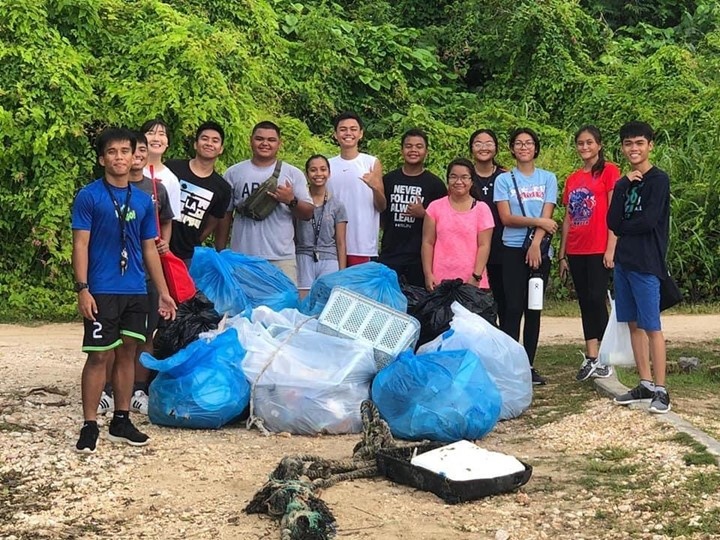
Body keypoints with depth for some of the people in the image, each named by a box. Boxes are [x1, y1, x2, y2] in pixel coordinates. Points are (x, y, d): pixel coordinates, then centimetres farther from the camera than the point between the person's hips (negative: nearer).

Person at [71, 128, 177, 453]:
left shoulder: (143, 200, 11)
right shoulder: (89, 197, -3)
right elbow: (80, 245, -7)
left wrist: (163, 292, 14)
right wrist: (82, 289, -15)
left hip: (136, 292, 5)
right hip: (102, 292, -5)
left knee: (127, 353, 10)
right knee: (100, 356, -4)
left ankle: (121, 421, 19)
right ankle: (89, 426, 2)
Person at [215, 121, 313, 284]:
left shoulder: (293, 174, 7)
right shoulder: (233, 173, 9)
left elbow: (308, 213, 6)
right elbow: (225, 215, 12)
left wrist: (291, 201, -14)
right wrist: (220, 253, 9)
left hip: (282, 258, -1)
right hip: (241, 258, 1)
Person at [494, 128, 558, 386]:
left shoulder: (548, 178, 8)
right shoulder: (504, 180, 4)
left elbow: (547, 215, -2)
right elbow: (506, 218, -5)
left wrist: (536, 243, -14)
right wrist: (538, 222, -10)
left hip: (539, 250, 2)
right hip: (513, 250, -2)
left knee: (534, 309, 5)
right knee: (513, 308, -6)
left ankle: (529, 365, 10)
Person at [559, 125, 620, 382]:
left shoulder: (609, 171, -2)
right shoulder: (572, 179, 15)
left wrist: (611, 248, -14)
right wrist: (562, 255, 12)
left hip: (599, 250, -6)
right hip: (576, 252, 6)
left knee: (596, 300, -9)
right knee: (585, 303, 6)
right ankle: (590, 358, 8)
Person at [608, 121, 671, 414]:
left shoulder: (658, 179, -6)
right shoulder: (624, 183, 14)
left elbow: (649, 221, -16)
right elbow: (612, 222, 1)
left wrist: (624, 227, 2)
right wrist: (625, 185, -7)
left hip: (646, 263, -7)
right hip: (624, 261, 7)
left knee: (652, 326, -7)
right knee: (634, 324, 9)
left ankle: (660, 390, -5)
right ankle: (645, 384, 16)